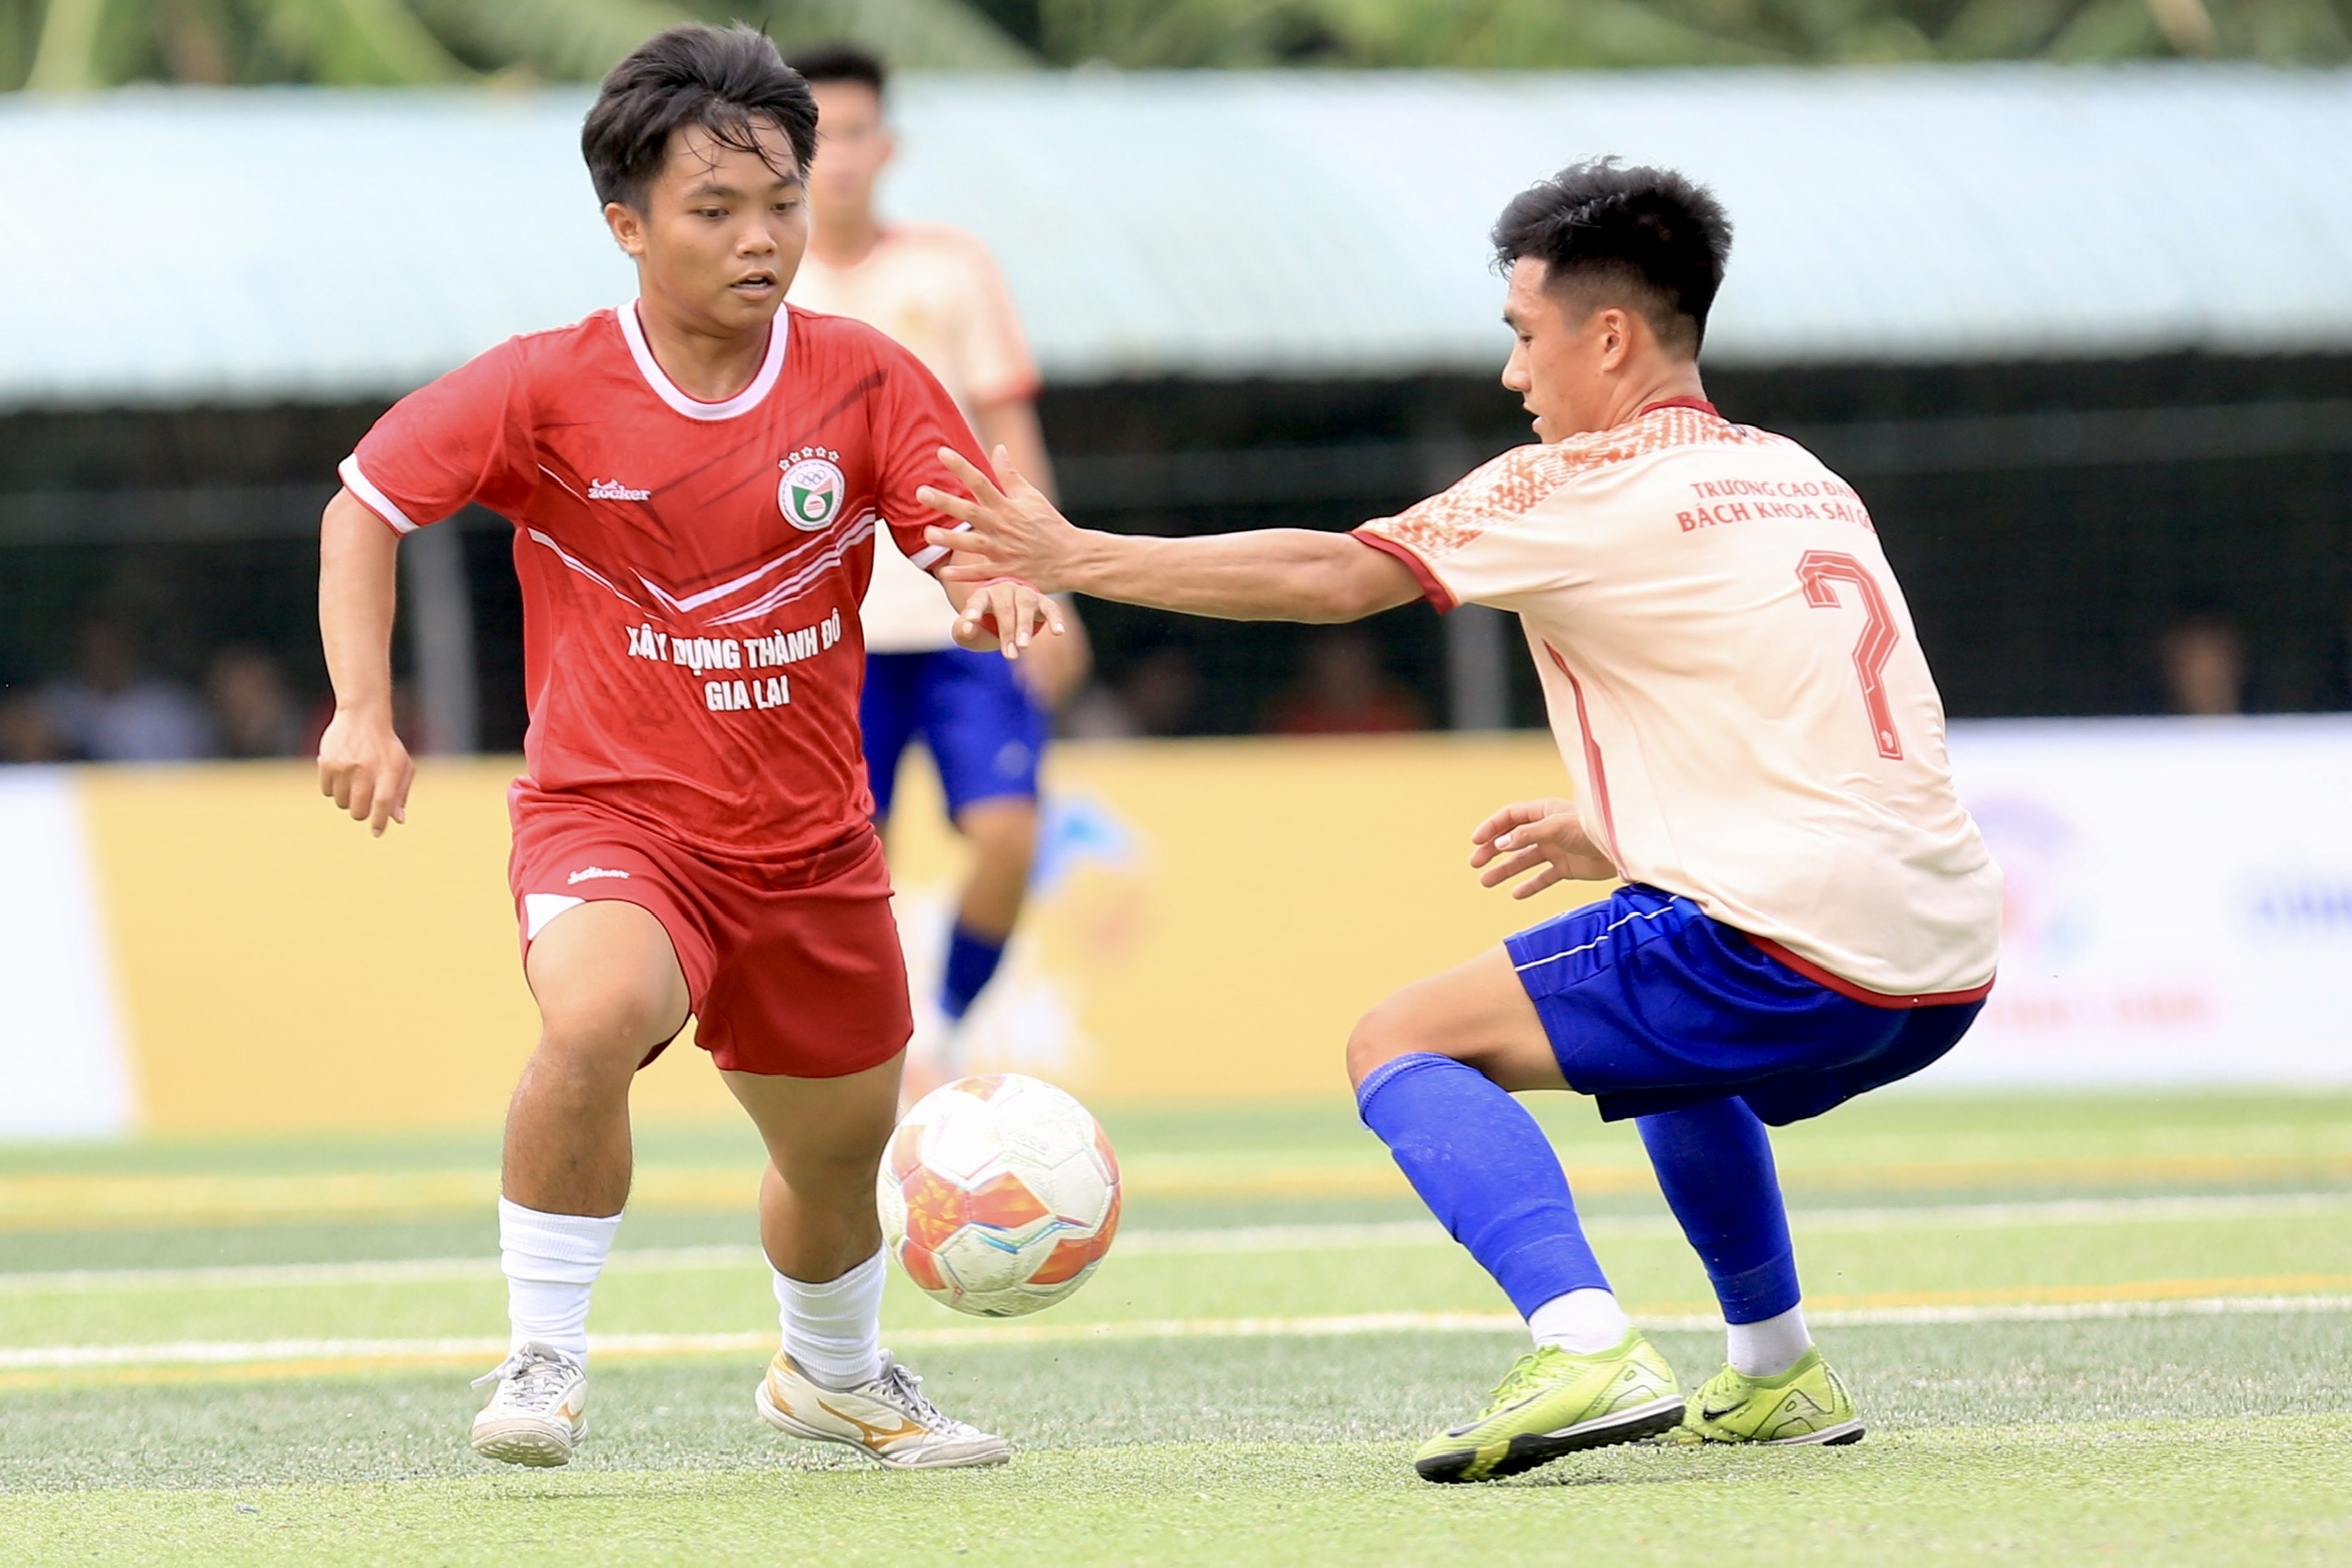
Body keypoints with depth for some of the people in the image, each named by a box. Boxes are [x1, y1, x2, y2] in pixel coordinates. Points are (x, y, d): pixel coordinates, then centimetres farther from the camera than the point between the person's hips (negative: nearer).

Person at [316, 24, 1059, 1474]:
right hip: (612, 811, -4)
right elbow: (367, 504, -1)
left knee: (841, 1147, 20)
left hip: (808, 842, 4)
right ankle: (545, 1361, -20)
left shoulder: (864, 381, -7)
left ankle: (835, 1375, 52)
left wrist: (1002, 588, -35)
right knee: (597, 1018, -36)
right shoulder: (547, 391, -11)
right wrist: (365, 711, -11)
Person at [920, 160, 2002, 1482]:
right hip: (1949, 963, 9)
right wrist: (1628, 845, 29)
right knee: (1677, 1050, 39)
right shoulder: (1796, 480, 20)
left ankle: (1589, 1349, -22)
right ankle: (1778, 1376, 37)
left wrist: (1071, 557, 1)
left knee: (1401, 1045, -2)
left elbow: (1327, 579, -5)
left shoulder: (1589, 486, -2)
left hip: (1798, 951, -9)